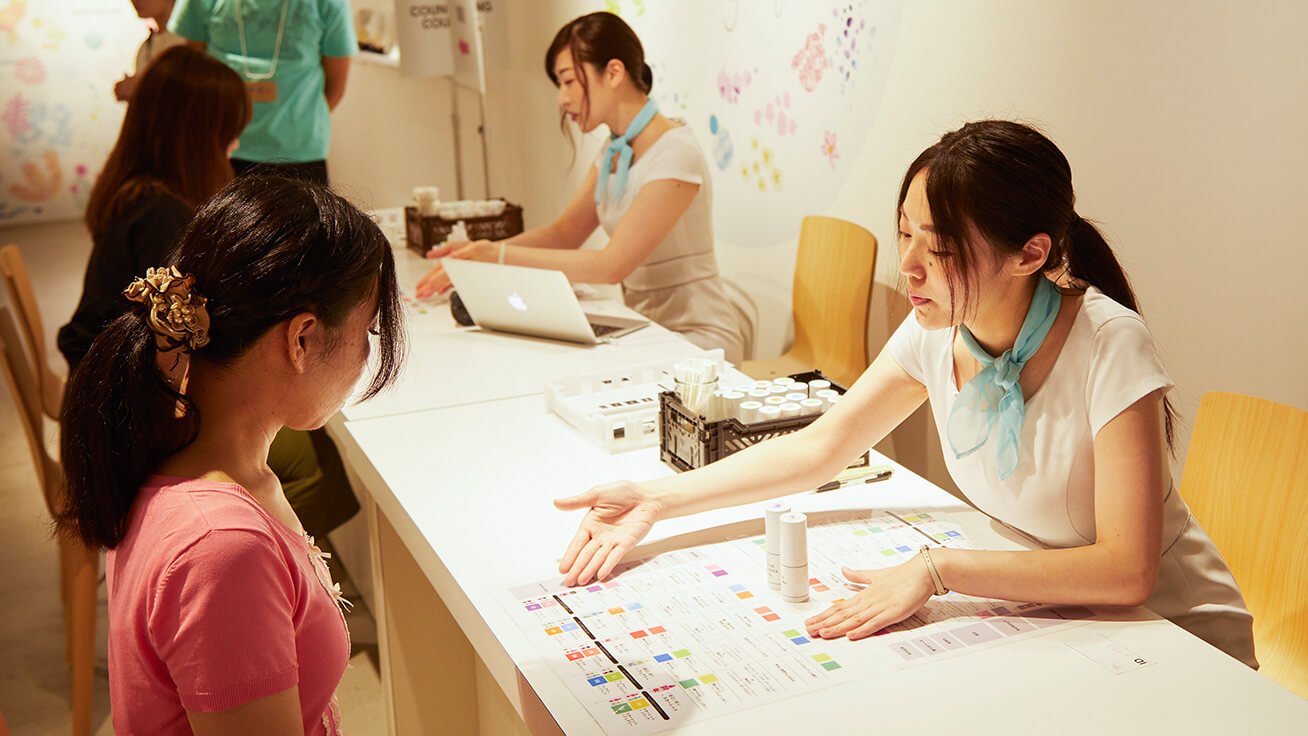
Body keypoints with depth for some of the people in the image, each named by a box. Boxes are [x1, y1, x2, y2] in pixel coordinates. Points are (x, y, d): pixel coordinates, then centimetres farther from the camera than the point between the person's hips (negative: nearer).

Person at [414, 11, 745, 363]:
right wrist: (479, 253, -3)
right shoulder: (614, 151, 9)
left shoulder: (674, 155, -20)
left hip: (697, 343, -7)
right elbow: (565, 232, 12)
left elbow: (613, 264, -24)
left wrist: (502, 255, -24)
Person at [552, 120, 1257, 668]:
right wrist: (653, 498, -10)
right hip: (1038, 610, 5)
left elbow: (1126, 569, -29)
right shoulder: (935, 333, -11)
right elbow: (817, 447, -2)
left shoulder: (1109, 346, -27)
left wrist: (936, 569, -33)